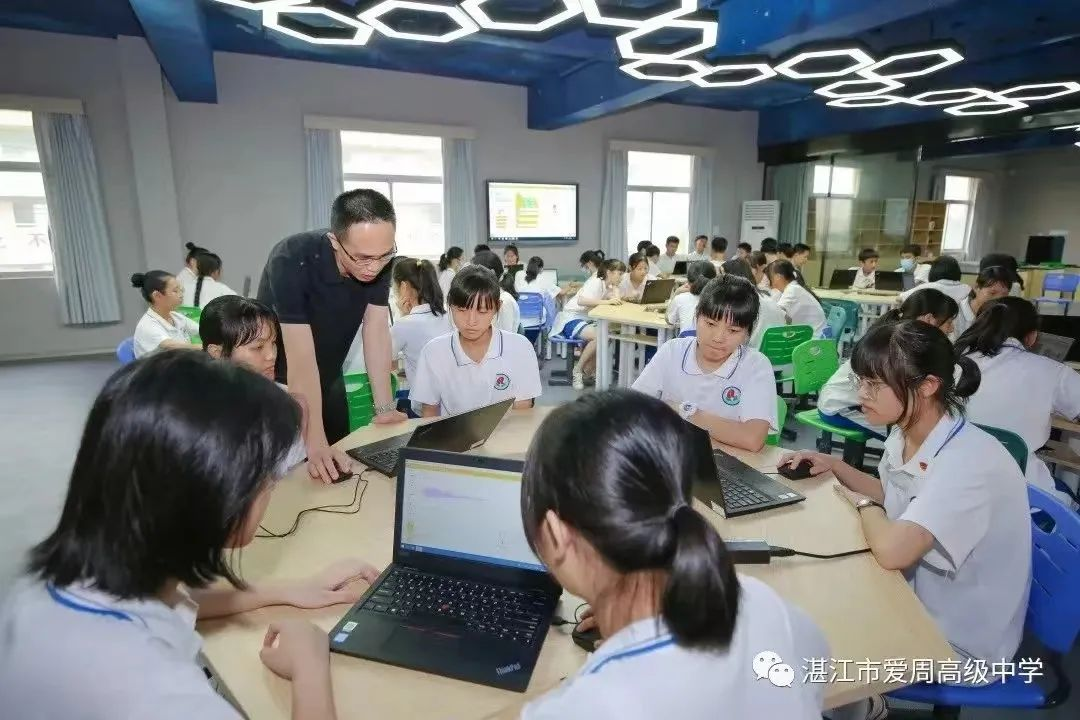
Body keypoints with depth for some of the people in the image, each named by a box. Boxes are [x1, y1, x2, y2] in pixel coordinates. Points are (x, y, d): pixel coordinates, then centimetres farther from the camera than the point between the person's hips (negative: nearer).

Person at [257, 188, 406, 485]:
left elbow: (376, 331, -14)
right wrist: (316, 443, -40)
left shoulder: (378, 260, -18)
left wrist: (385, 407, -17)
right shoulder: (291, 262, -33)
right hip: (277, 381, -5)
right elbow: (301, 359, -37)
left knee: (340, 470, 14)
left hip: (329, 378, 5)